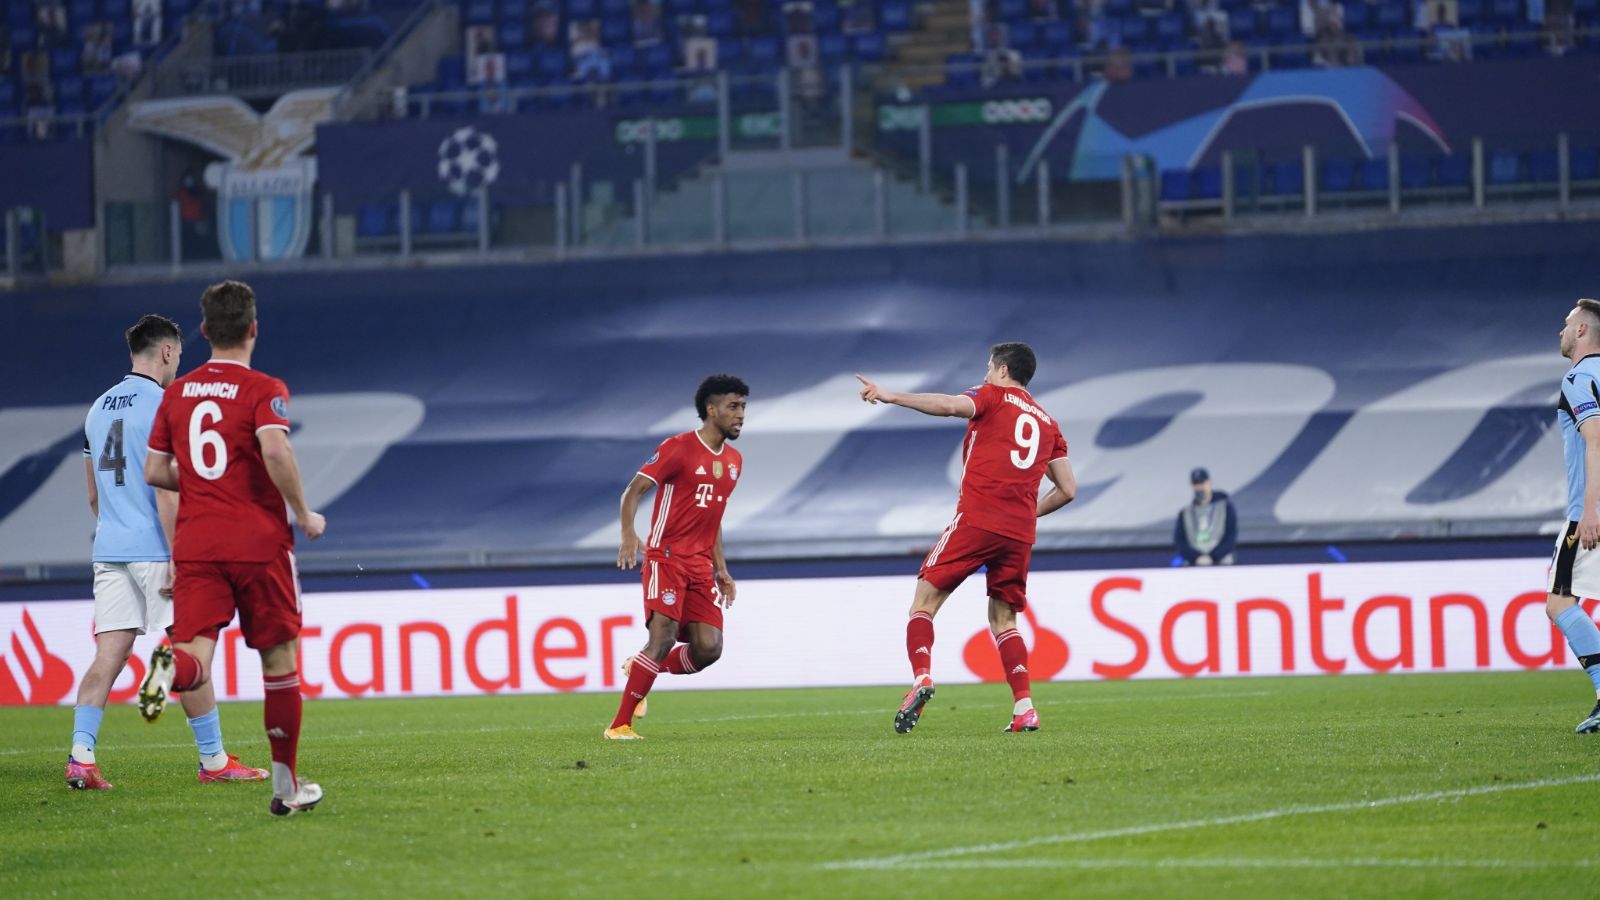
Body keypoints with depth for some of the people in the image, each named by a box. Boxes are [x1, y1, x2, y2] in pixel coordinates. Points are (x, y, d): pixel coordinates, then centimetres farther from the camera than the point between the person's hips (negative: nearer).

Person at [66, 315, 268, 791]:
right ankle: (213, 760, 7)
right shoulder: (162, 405, -10)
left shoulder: (99, 408, 14)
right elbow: (165, 489, -17)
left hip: (109, 550, 7)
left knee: (109, 654, 1)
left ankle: (80, 755, -11)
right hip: (155, 550, -7)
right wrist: (178, 558, -17)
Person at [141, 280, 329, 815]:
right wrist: (303, 513, -11)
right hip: (258, 544, -3)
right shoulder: (263, 390, -6)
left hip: (195, 546, 3)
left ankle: (173, 667, -48)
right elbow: (275, 449, -24)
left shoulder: (176, 393, 10)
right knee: (279, 661, 11)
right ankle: (286, 785, 17)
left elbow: (155, 471, 12)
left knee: (196, 653, -10)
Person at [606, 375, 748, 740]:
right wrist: (628, 535, -26)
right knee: (663, 638, -19)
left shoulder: (733, 461, 14)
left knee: (709, 648, -7)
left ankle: (639, 670, 20)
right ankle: (619, 725, -11)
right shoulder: (678, 448, -8)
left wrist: (720, 568, 19)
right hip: (666, 557, -7)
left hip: (701, 566, 7)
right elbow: (634, 490, -10)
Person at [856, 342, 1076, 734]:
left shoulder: (993, 396, 7)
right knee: (1003, 618, 14)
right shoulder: (1046, 422, 22)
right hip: (1019, 534, 5)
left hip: (976, 520, -5)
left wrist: (892, 396, -17)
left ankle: (921, 677, -23)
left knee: (925, 601, -1)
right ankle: (1024, 708, 0)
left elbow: (951, 405, -16)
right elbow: (1067, 489, 18)